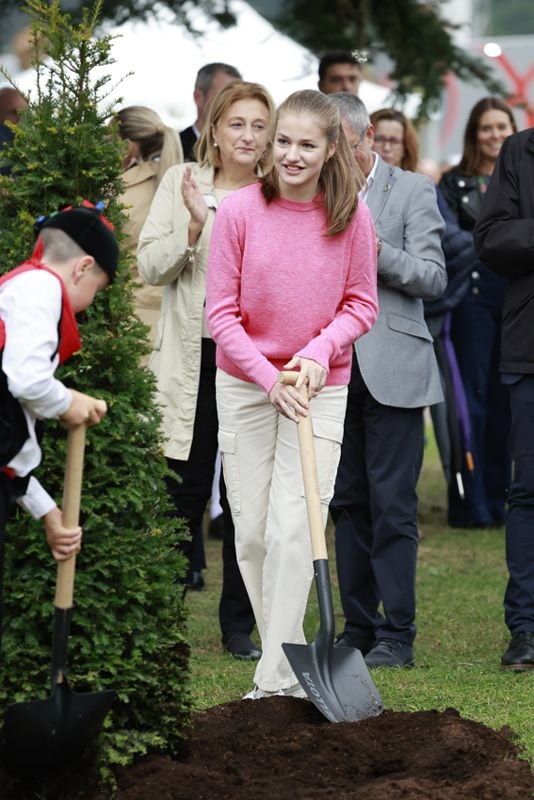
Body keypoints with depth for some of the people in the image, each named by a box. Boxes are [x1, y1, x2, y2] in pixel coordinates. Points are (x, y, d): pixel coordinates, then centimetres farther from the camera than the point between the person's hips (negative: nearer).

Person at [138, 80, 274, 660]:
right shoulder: (181, 183, 5)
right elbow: (150, 266, -1)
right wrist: (195, 226, -15)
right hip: (191, 359, 0)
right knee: (183, 493, 2)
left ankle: (238, 623, 15)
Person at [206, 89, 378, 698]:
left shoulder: (351, 215, -8)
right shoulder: (239, 210, -10)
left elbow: (361, 305, 2)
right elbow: (221, 312, -7)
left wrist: (319, 351, -15)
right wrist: (270, 377, -16)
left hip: (321, 387, -1)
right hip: (245, 382, 1)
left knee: (293, 531, -11)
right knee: (251, 532, 4)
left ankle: (276, 678, -8)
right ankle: (288, 654, 20)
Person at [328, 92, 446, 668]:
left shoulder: (412, 192, 1)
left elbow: (433, 278, -6)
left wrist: (377, 250, -17)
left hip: (391, 371, -4)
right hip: (335, 371, 4)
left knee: (392, 506, -6)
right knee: (347, 502, 7)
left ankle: (396, 635, -3)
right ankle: (357, 627, 14)